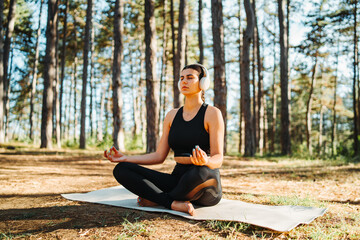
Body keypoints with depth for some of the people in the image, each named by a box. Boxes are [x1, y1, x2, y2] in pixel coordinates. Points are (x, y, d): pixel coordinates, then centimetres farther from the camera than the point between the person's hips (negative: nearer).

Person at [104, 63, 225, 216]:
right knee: (121, 169, -9)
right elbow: (159, 156, 10)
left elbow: (218, 159, -12)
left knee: (201, 171, -42)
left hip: (206, 188, -4)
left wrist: (206, 162, -36)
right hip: (178, 182, 5)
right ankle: (175, 204, -24)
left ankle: (154, 200, -14)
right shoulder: (172, 116, 11)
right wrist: (126, 158, 1)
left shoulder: (212, 113, -6)